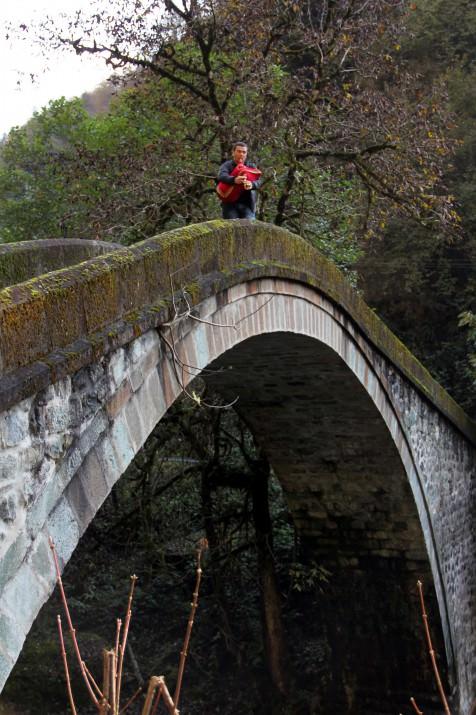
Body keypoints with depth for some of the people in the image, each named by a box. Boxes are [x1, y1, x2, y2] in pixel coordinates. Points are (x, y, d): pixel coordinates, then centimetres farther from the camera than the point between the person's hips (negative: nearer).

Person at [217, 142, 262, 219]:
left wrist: (252, 184, -33)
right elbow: (221, 176, -18)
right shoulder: (227, 165, 4)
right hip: (230, 204, -1)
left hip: (247, 204, 1)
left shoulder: (251, 167, 10)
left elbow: (258, 181, -7)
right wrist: (234, 180, -41)